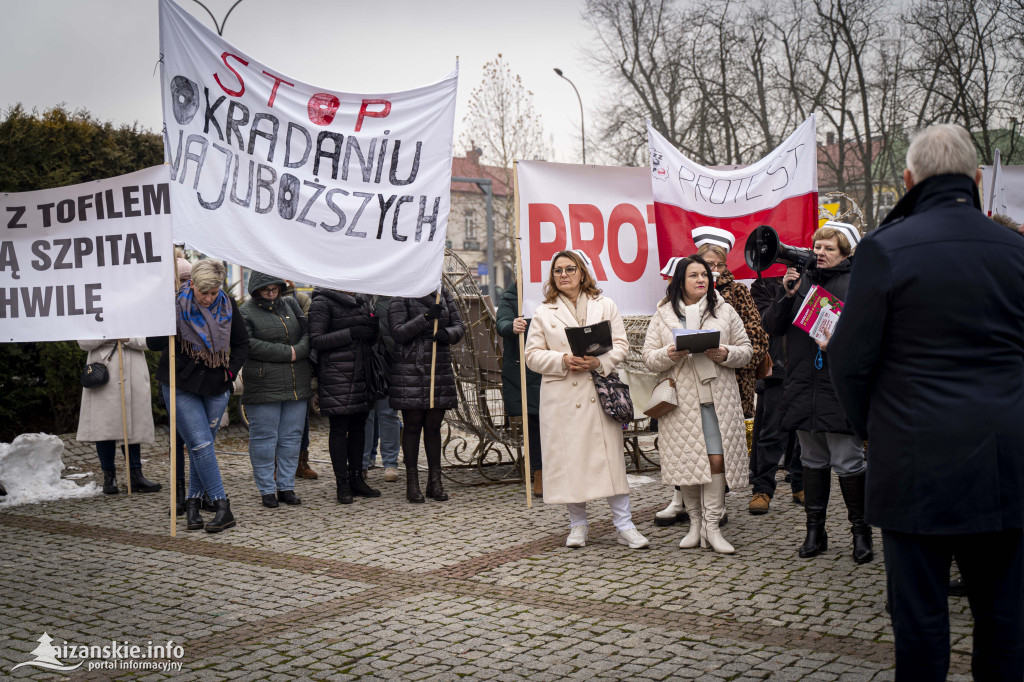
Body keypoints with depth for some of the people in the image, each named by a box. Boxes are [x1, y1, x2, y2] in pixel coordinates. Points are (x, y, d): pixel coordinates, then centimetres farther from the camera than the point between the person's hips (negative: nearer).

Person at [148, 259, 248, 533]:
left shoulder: (227, 306, -1)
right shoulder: (176, 305, -10)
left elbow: (242, 343, 11)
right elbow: (153, 343, -14)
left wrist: (230, 371, -1)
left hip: (215, 388, 3)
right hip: (181, 387, -3)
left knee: (201, 447, 8)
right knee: (201, 445, -11)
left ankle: (193, 503, 20)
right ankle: (222, 507, -9)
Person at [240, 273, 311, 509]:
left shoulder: (290, 304, 15)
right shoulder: (246, 312, -1)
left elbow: (308, 332, 10)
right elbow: (249, 345, -15)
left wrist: (298, 351, -11)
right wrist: (286, 353, -16)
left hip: (296, 384, 5)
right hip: (263, 387, -5)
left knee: (292, 436, 8)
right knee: (264, 438, 0)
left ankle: (286, 487, 17)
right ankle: (266, 490, 10)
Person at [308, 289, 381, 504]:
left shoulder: (363, 300, 15)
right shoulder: (322, 302, -6)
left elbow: (373, 334, 24)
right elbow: (315, 340, -14)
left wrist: (373, 328, -1)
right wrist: (351, 333, -19)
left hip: (361, 372, 7)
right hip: (336, 375, -7)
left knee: (358, 426, 10)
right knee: (339, 428, -2)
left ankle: (356, 479, 19)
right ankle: (342, 483, 5)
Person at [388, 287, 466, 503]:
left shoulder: (444, 295, 13)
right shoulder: (401, 298, -1)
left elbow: (459, 326, 11)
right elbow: (398, 332, -12)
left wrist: (447, 334, -11)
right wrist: (426, 317, -20)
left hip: (440, 370, 4)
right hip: (410, 371, -4)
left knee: (434, 426, 8)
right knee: (412, 426, 1)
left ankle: (435, 480, 16)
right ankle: (412, 482, 9)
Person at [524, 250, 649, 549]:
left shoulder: (605, 305, 11)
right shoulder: (543, 313, 9)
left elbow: (621, 345, 6)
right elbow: (533, 355, 5)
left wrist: (599, 362, -13)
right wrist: (563, 361, -12)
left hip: (599, 392, 0)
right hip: (561, 397, 0)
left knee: (610, 455, -2)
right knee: (568, 458, 2)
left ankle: (624, 525, 4)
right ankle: (578, 524, 16)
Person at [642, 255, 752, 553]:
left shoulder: (724, 311, 11)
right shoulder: (663, 314, 10)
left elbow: (746, 350, 10)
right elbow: (648, 357, 7)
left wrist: (726, 354, -10)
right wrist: (669, 355, -14)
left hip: (716, 397, 0)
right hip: (680, 399, 0)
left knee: (717, 458, -10)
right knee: (686, 461, 0)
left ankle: (712, 526, -1)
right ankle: (695, 523, 15)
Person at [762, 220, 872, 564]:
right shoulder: (802, 281, 12)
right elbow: (773, 326, 8)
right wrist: (787, 295, -5)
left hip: (840, 389, -5)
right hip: (803, 387, 5)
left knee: (848, 463, -3)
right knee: (813, 461, 14)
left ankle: (860, 531, 12)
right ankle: (815, 529, 24)